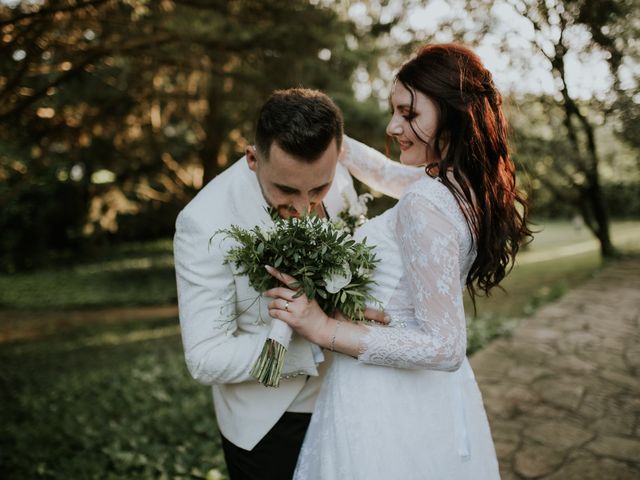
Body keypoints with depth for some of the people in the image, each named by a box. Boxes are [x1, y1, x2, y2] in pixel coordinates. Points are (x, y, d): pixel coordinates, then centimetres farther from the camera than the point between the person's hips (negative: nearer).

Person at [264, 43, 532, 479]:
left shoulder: (426, 205, -27)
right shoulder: (469, 189, -1)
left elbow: (444, 346, -27)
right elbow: (383, 172, 15)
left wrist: (326, 329, -26)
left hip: (385, 405, -8)